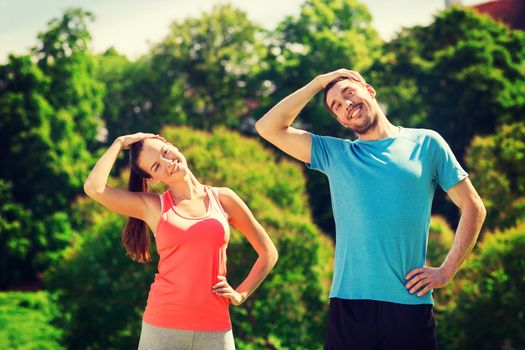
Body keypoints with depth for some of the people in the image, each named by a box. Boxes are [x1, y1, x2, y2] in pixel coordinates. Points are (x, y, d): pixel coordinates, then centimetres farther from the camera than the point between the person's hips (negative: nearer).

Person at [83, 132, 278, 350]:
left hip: (214, 329, 1)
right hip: (163, 326, -1)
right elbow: (94, 188, -9)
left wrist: (241, 294, 6)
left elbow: (268, 253, 17)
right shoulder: (151, 206, 6)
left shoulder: (223, 199, 9)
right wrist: (120, 143, 4)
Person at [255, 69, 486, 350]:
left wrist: (447, 271, 0)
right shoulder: (334, 153, 12)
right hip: (348, 303, 1)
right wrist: (318, 83, 8)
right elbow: (268, 127, 7)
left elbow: (473, 207, 9)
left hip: (410, 302, -1)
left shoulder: (425, 143, 7)